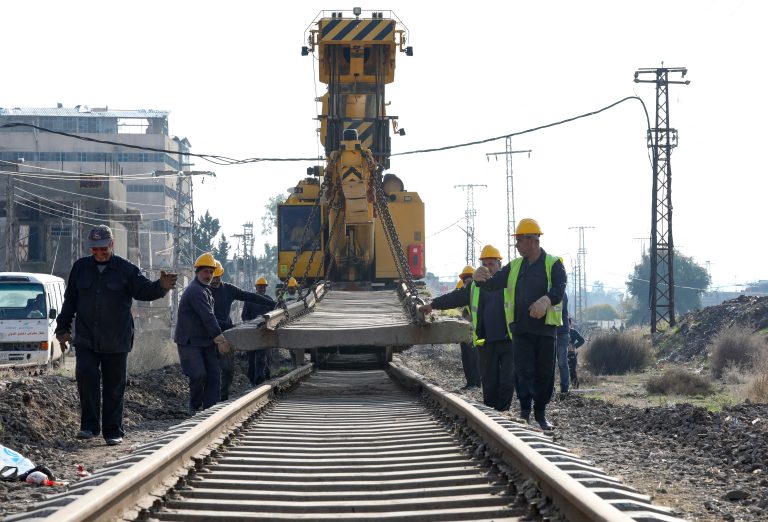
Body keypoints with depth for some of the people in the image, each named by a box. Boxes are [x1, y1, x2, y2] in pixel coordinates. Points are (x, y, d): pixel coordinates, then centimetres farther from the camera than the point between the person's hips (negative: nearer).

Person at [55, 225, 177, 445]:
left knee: (114, 387, 4)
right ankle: (89, 425, -13)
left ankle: (113, 431, 13)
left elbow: (144, 290, -6)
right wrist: (63, 328, 12)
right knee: (86, 375, -19)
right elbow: (70, 301, 15)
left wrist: (161, 286, -27)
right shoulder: (81, 268, 8)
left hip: (116, 342, -1)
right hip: (86, 340, 1)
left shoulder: (125, 269, 1)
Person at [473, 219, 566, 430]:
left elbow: (559, 289, -17)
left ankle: (541, 413, 15)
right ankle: (525, 412, -7)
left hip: (545, 327, -2)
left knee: (545, 372, 4)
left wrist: (545, 300, -40)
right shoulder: (515, 266, 13)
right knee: (524, 371, -7)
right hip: (521, 328, 3)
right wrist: (480, 278, -16)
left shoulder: (553, 264, -1)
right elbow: (493, 283, 9)